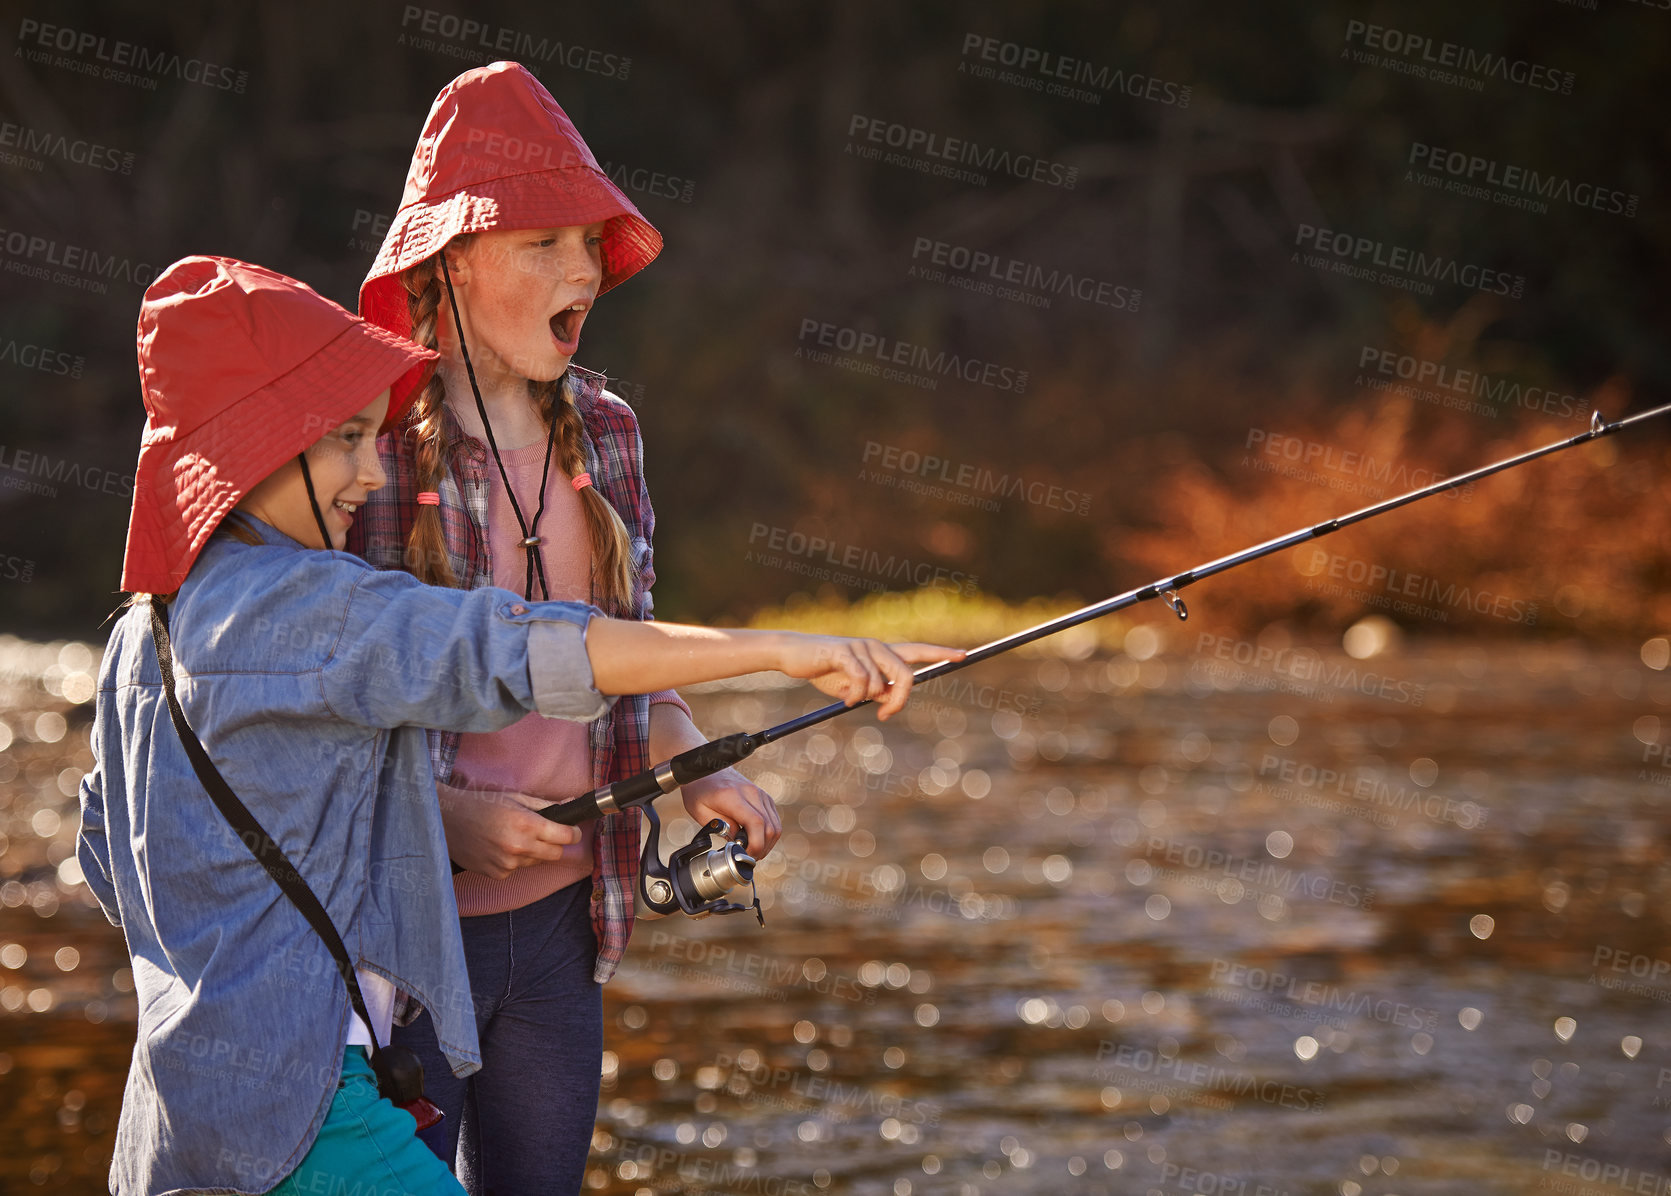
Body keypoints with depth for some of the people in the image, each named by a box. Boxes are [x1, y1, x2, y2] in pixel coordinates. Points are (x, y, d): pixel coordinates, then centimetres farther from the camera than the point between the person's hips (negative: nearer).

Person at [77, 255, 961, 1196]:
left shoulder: (145, 631, 13)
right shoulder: (292, 606, -16)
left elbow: (110, 856, 23)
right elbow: (513, 651, -28)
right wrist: (782, 651, -33)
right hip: (287, 1096, -10)